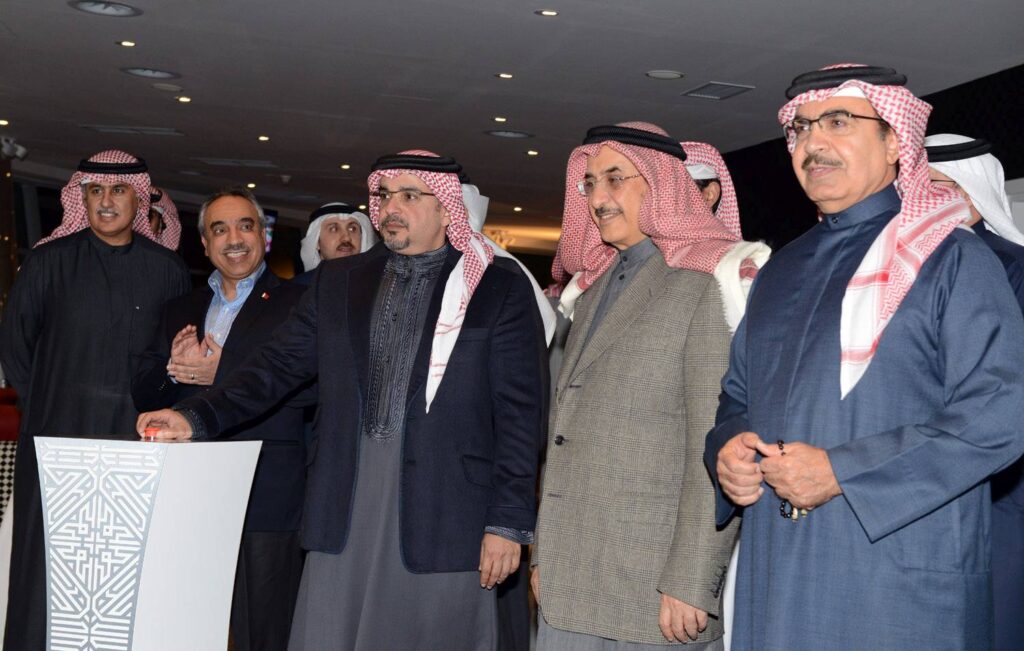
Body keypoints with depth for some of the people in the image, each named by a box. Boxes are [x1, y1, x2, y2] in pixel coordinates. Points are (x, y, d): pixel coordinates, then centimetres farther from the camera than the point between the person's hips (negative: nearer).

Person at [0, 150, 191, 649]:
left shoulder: (168, 271, 5)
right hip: (60, 437, -1)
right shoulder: (51, 261, 3)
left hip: (137, 438, 1)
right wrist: (43, 407, 8)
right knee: (51, 569, 0)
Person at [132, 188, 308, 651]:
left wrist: (221, 372, -15)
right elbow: (143, 395, 15)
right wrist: (173, 366, -7)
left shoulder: (298, 304, 1)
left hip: (266, 499, -5)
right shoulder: (179, 311, 19)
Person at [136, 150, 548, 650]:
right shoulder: (337, 282, 13)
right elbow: (278, 366, 10)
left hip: (444, 511, -3)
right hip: (344, 507, 3)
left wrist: (508, 523, -8)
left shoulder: (501, 287, 1)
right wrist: (195, 418, -5)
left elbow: (520, 412, -3)